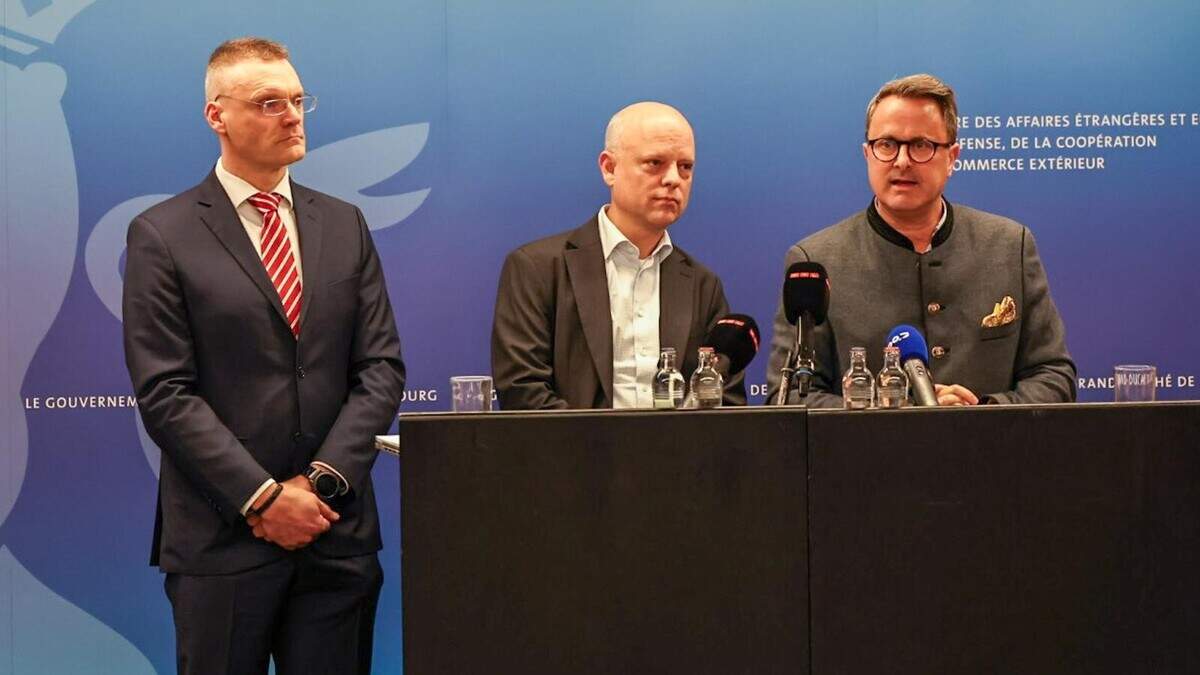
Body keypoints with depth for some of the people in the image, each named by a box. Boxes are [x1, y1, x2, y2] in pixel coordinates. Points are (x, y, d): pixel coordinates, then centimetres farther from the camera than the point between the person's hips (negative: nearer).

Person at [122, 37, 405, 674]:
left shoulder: (344, 225, 11)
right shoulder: (162, 235, -1)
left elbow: (381, 367, 6)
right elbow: (165, 393, -7)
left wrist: (322, 481, -6)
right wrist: (264, 498, -13)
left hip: (337, 531, 3)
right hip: (222, 540, -3)